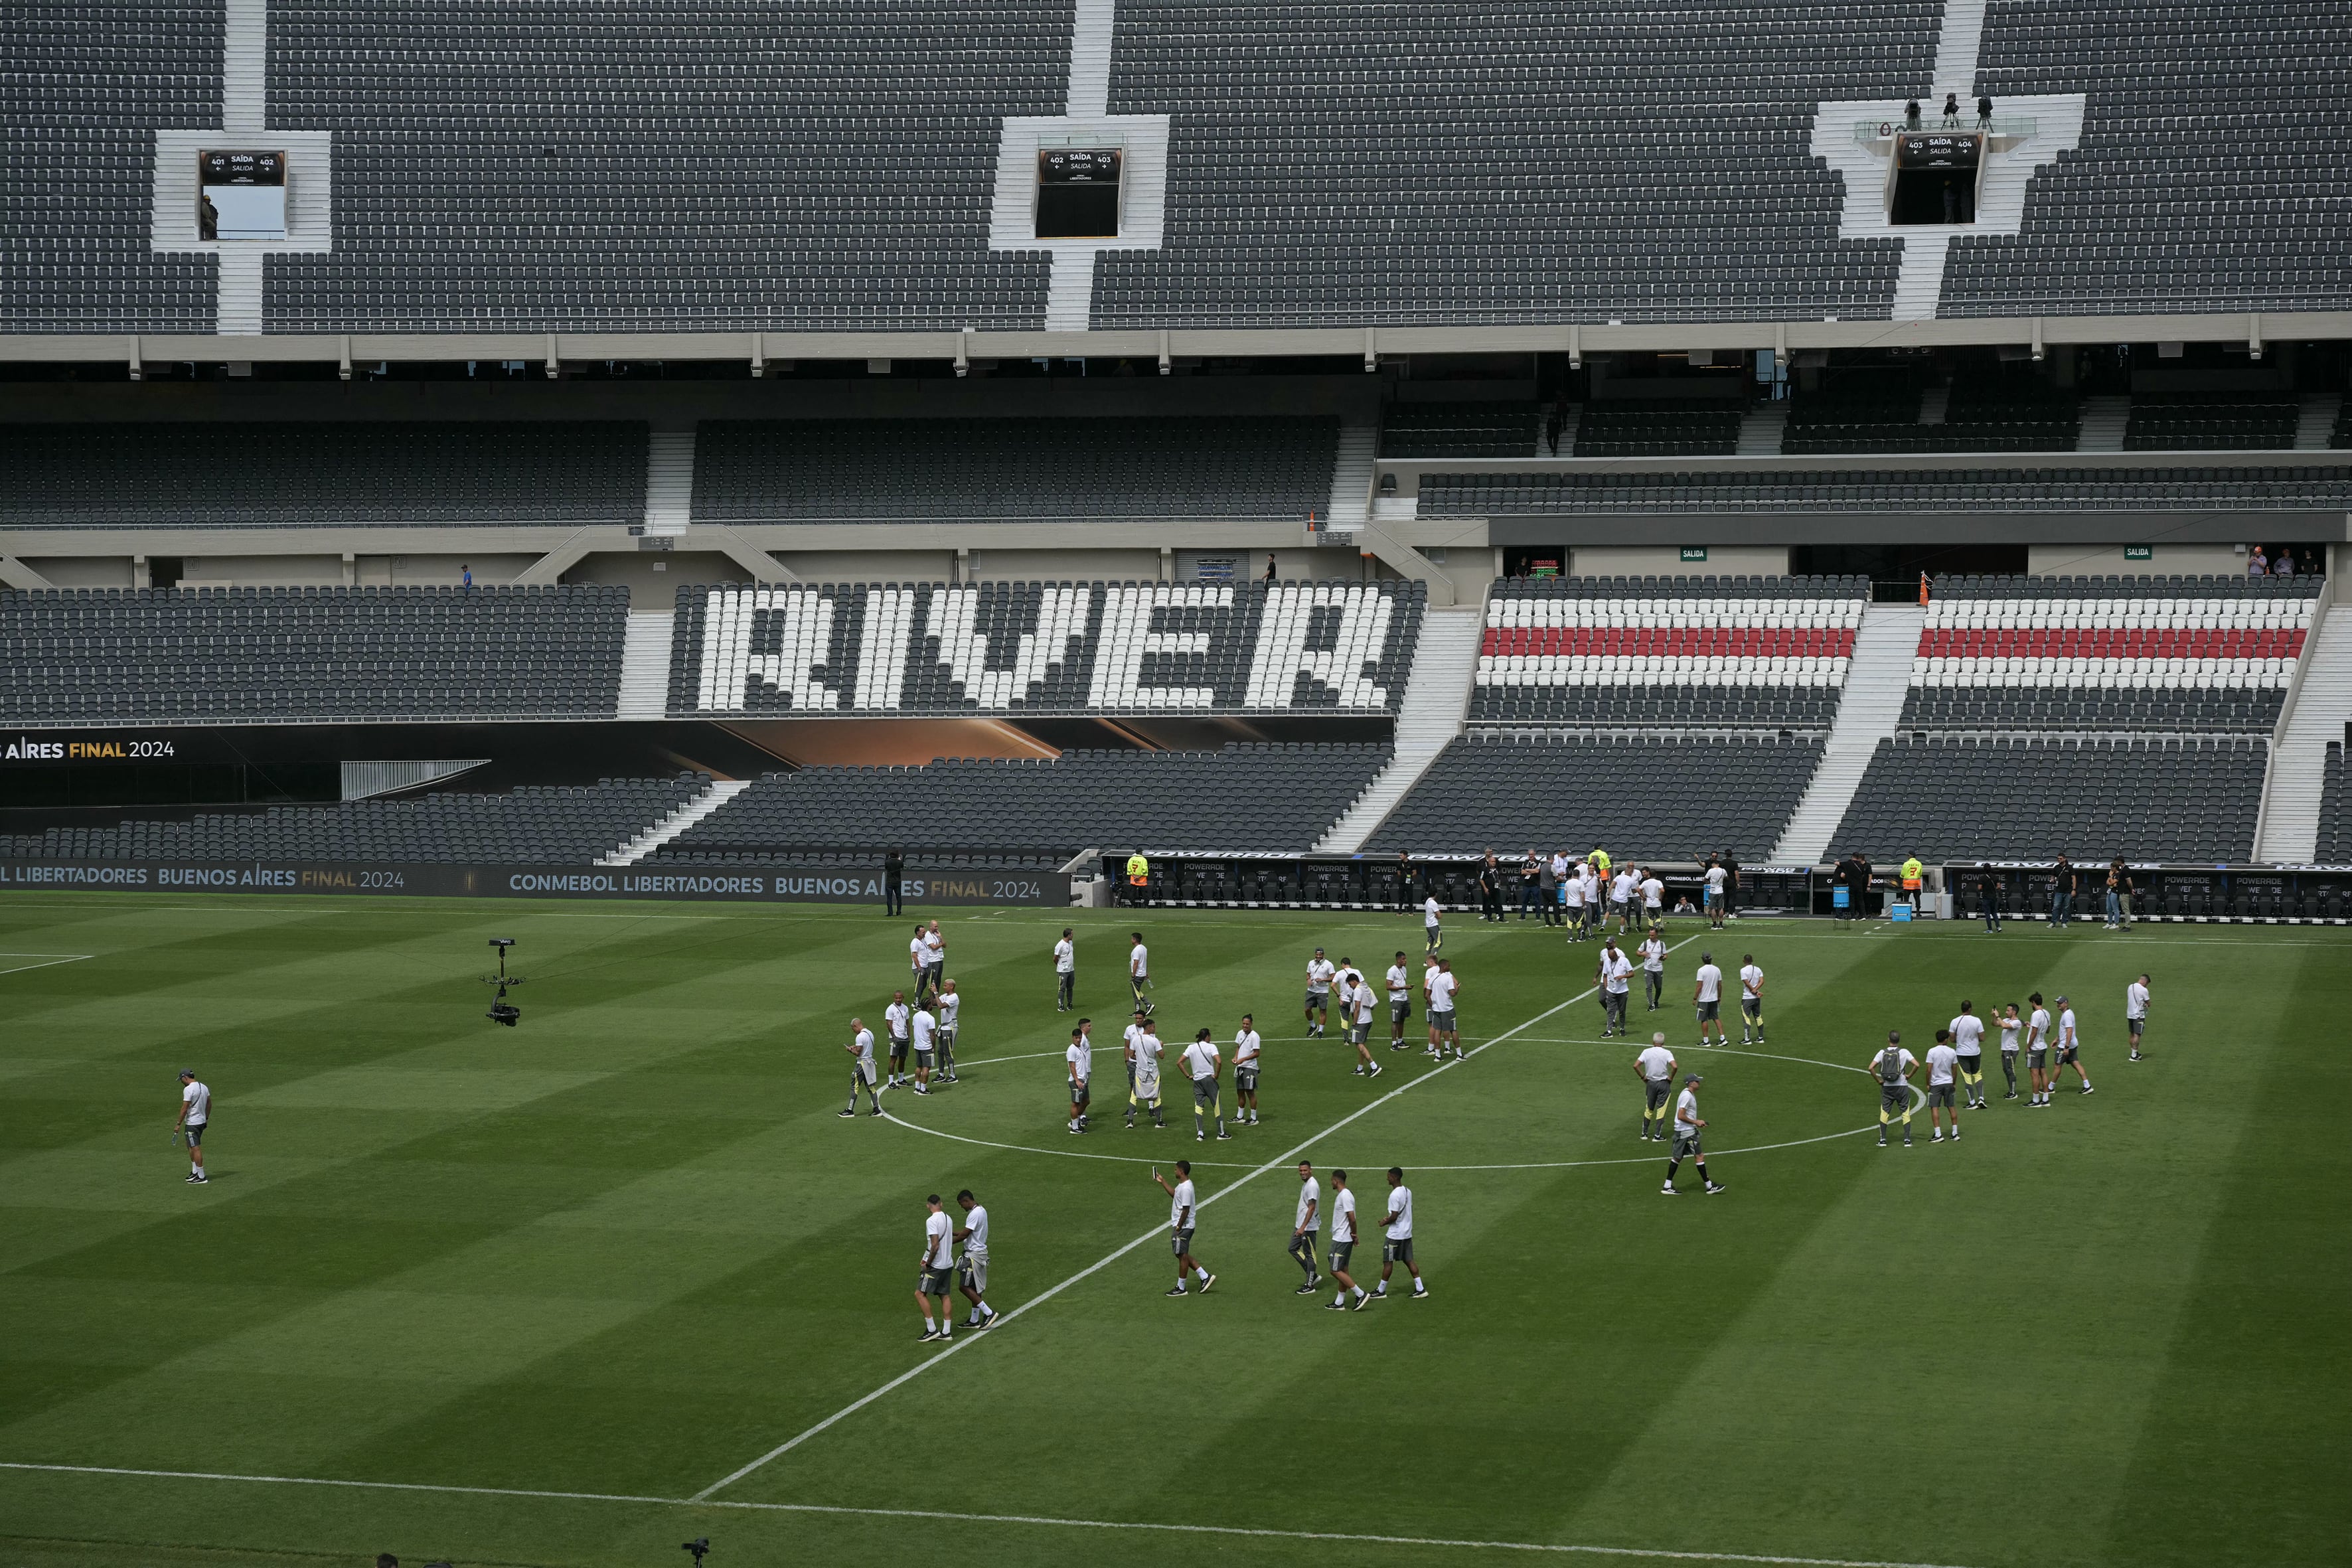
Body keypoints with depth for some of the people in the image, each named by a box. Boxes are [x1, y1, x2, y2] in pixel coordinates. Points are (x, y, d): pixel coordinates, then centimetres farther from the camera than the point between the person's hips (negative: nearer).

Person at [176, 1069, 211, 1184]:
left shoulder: (188, 1089, -17)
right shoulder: (204, 1087, 8)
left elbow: (185, 1108, -19)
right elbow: (209, 1104, 16)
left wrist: (179, 1124, -12)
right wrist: (206, 1118, 26)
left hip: (192, 1123, -9)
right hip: (202, 1121, 9)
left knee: (195, 1148, -7)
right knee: (192, 1147, 22)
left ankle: (201, 1177, -7)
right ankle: (195, 1172, 29)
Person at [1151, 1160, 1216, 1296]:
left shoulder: (1185, 1188, -23)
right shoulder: (1182, 1185, 9)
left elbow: (1186, 1210, -24)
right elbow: (1174, 1194, 30)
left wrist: (1178, 1227, -19)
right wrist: (1162, 1182, 29)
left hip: (1183, 1227, -10)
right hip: (1182, 1226, 10)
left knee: (1182, 1256, 0)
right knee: (1183, 1255, 16)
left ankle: (1181, 1288, 9)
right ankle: (1205, 1277, 17)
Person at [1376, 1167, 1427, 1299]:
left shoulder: (1394, 1195, -21)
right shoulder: (1408, 1192, 6)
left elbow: (1394, 1217, -22)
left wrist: (1384, 1223, -5)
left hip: (1395, 1235, -8)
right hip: (1407, 1232, 8)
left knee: (1387, 1262, 3)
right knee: (1408, 1261, 11)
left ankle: (1381, 1291, 12)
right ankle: (1420, 1289, 8)